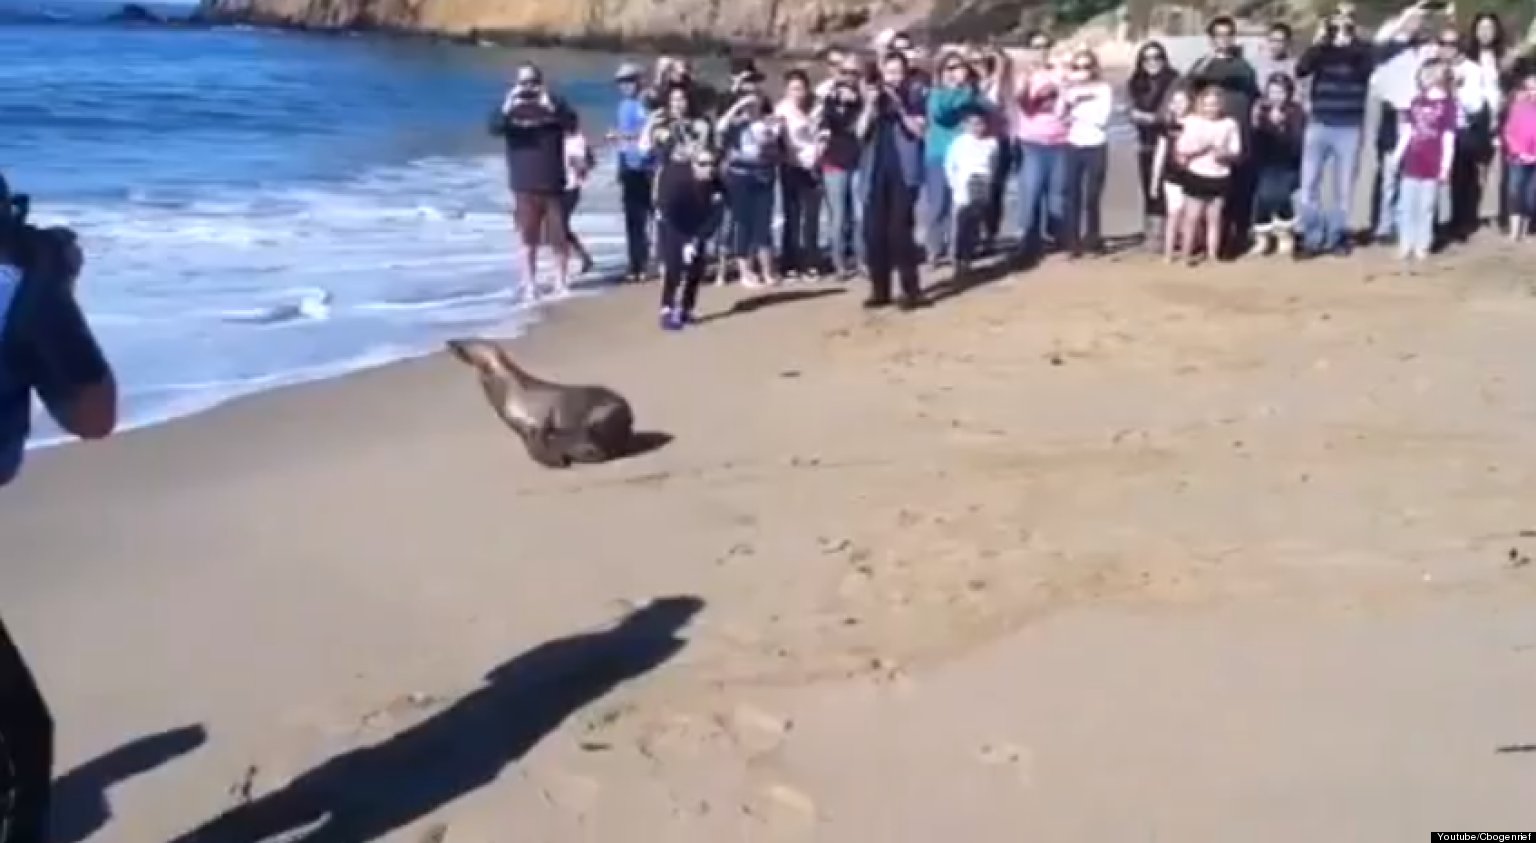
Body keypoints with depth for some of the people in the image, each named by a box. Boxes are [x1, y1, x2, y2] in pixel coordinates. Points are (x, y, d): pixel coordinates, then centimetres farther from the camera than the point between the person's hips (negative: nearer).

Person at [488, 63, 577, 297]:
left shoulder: (554, 103, 2)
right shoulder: (510, 107, 3)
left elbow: (571, 121, -15)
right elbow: (494, 128, -13)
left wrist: (550, 106, -29)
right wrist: (508, 108, -29)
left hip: (553, 183, 0)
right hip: (524, 185, 0)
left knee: (559, 235, 5)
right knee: (528, 238, 5)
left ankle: (561, 280, 18)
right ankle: (530, 284, 11)